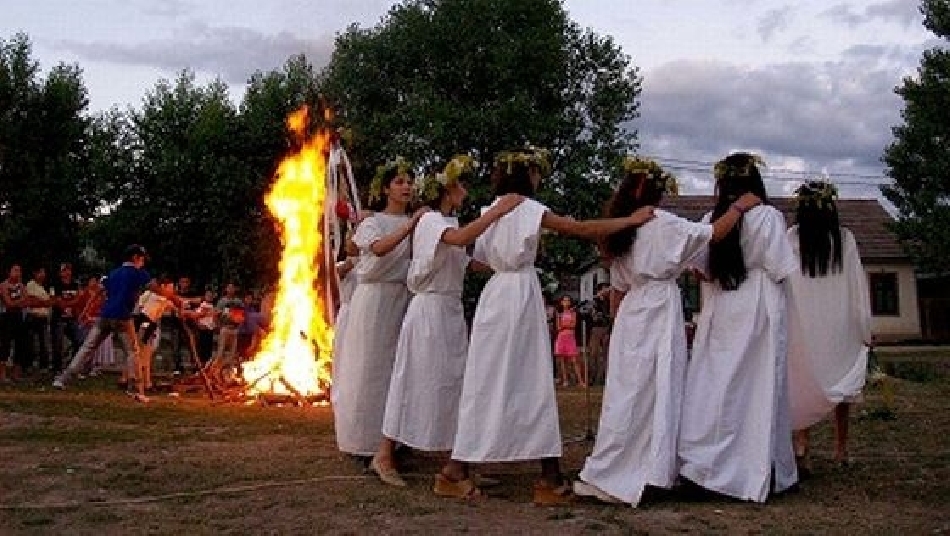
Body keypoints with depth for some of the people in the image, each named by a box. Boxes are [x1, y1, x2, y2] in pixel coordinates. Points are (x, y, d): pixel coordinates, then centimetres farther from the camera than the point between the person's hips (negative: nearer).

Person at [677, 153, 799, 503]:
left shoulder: (710, 220, 1)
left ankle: (704, 466, 8)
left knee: (716, 387, 7)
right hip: (758, 312, -3)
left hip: (718, 313, 4)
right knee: (756, 388, 2)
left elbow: (702, 269, 4)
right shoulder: (767, 215, -9)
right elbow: (780, 269, -9)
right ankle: (757, 471, 7)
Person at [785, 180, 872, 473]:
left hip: (803, 325, -1)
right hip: (838, 325, 1)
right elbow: (857, 282, -2)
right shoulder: (844, 238, -4)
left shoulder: (790, 237, -7)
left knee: (803, 385, 5)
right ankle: (841, 449, 23)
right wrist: (865, 328, 5)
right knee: (840, 382, 15)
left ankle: (802, 448, -7)